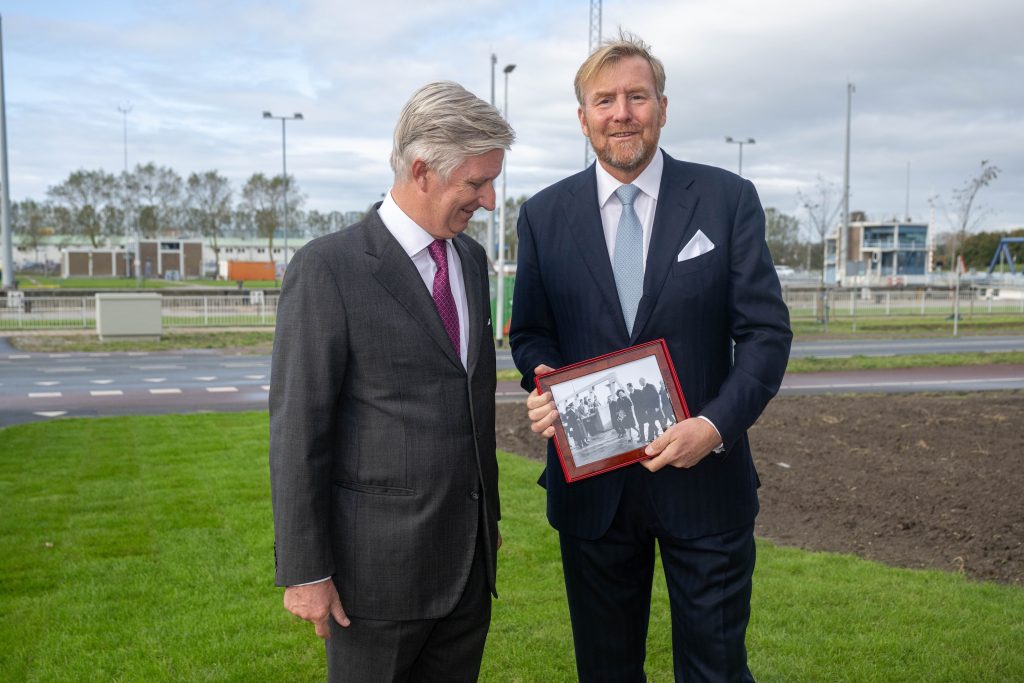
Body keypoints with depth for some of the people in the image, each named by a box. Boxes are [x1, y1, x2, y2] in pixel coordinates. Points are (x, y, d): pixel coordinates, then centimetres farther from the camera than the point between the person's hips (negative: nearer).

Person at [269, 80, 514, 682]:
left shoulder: (471, 258, 8)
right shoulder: (328, 268, -13)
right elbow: (297, 427, -12)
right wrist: (304, 571, -11)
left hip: (471, 557, 6)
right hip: (377, 561, -6)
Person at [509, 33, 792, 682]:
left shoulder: (727, 199, -3)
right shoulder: (544, 214, 3)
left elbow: (767, 331, -4)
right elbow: (531, 331, 8)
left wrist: (717, 424, -17)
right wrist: (544, 380, -14)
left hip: (703, 477, -1)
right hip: (591, 482, 2)